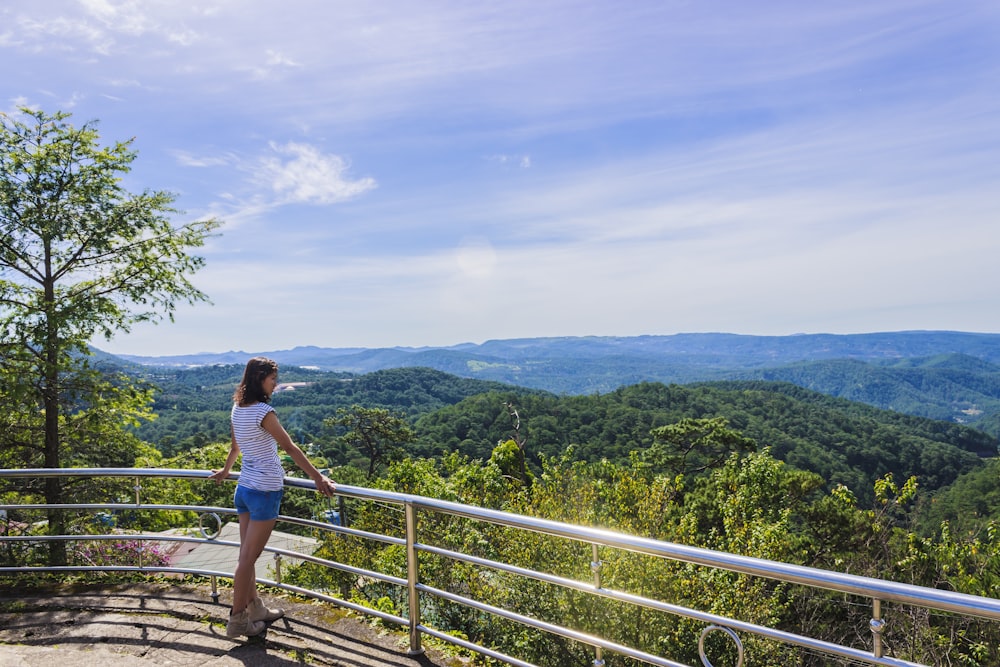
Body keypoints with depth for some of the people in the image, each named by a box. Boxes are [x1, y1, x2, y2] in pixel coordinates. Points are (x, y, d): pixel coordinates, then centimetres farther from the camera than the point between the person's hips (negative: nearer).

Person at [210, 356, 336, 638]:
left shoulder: (237, 408, 5)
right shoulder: (263, 412, -19)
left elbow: (234, 446, 19)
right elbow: (290, 448, -21)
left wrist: (225, 471, 36)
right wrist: (318, 477, -18)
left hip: (244, 488, 8)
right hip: (265, 491, -8)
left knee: (247, 555, 15)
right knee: (248, 557, 3)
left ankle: (255, 609, 29)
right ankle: (238, 620, 15)